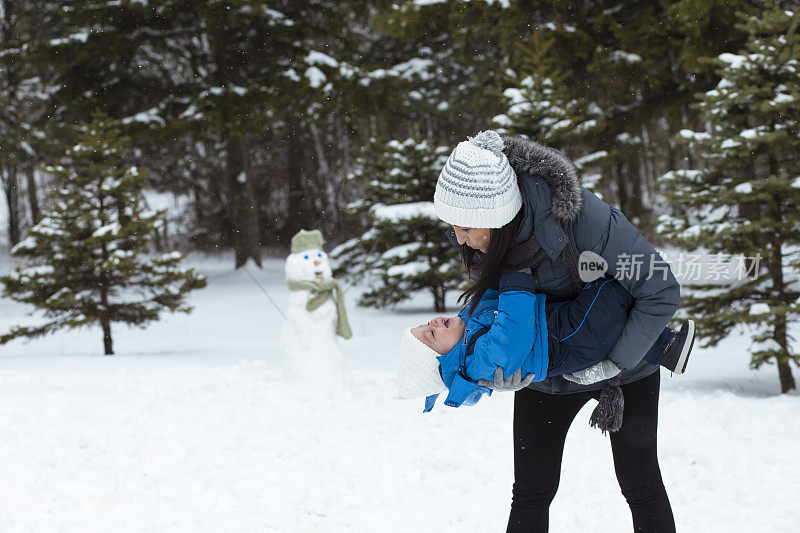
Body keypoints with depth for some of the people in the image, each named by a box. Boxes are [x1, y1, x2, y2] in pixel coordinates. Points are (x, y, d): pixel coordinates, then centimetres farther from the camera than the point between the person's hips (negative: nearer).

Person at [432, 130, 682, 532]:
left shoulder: (581, 216, -37)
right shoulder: (472, 238, -20)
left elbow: (662, 292, -29)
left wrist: (614, 368, -27)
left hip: (624, 361, -4)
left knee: (640, 484, 6)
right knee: (531, 492, 3)